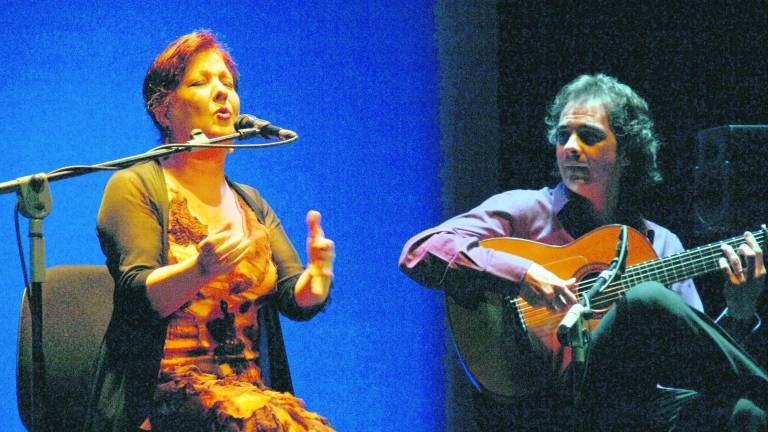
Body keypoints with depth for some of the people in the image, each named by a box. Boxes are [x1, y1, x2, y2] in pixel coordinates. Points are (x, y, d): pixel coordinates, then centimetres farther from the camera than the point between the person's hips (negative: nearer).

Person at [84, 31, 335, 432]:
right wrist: (201, 269, -31)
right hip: (163, 393, -5)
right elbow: (139, 296, -10)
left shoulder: (252, 204, 23)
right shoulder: (136, 188, 5)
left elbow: (296, 299, 10)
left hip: (254, 392, 6)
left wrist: (317, 278, -15)